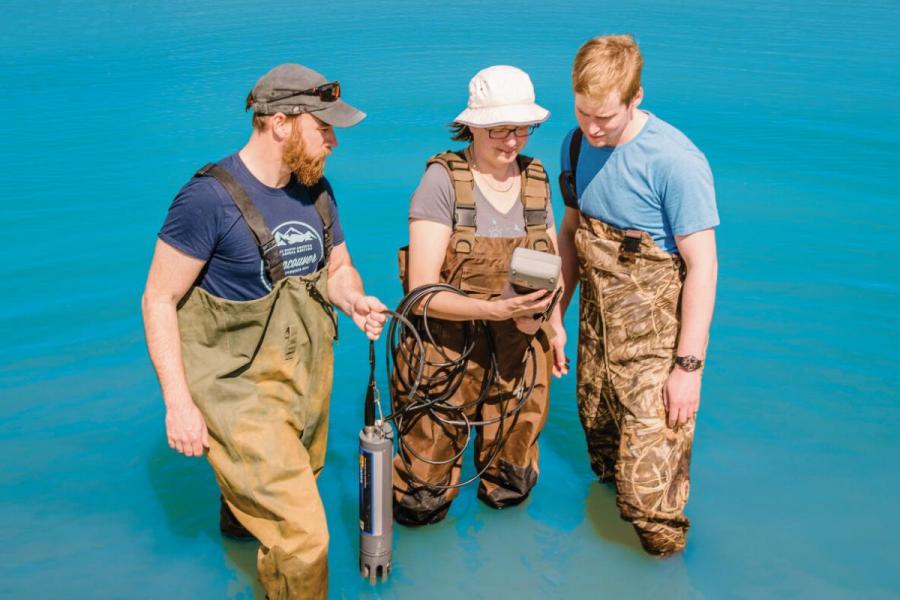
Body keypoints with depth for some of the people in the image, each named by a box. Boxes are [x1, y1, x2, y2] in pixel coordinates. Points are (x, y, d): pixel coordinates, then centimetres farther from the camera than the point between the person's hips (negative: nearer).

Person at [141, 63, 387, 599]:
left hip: (309, 375, 7)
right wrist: (178, 402, -17)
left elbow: (339, 267, 15)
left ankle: (241, 516, 59)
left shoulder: (317, 190, 3)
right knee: (303, 540, -9)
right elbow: (159, 299, -13)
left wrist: (352, 298, -10)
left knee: (297, 478, 27)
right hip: (239, 387, -7)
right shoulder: (210, 197, -18)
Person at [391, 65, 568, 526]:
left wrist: (556, 326, 9)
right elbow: (423, 291, -20)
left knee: (509, 492, 17)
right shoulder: (443, 181, -16)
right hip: (448, 355, -4)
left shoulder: (536, 179, 1)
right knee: (422, 506, 8)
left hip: (518, 358, 5)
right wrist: (495, 309, -32)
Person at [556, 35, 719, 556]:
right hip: (597, 328, 7)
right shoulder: (578, 145, 1)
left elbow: (702, 266, -18)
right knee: (603, 453, 21)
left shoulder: (676, 161, -21)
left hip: (657, 342, -6)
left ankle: (665, 551, 22)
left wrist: (689, 367, -17)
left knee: (647, 483, -6)